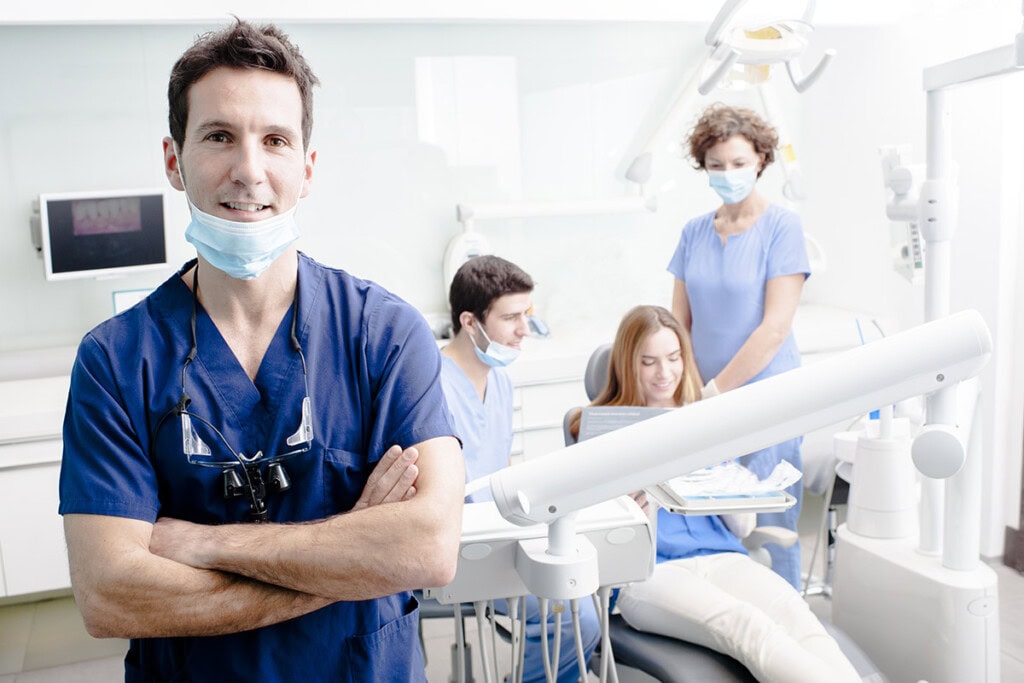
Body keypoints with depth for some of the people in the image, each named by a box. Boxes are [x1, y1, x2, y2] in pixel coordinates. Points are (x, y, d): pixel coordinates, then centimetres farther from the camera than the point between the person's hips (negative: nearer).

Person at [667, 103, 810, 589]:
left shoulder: (782, 226, -5)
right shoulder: (694, 232, 10)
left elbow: (775, 328, -12)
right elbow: (679, 323, 10)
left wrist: (716, 390, -13)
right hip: (708, 405, 4)